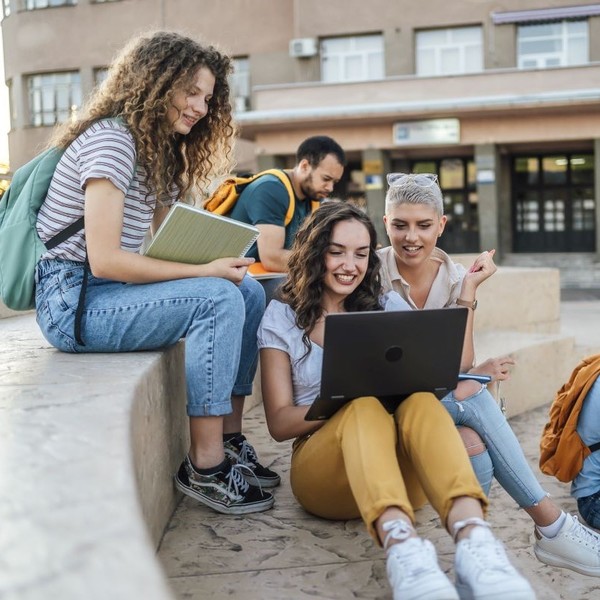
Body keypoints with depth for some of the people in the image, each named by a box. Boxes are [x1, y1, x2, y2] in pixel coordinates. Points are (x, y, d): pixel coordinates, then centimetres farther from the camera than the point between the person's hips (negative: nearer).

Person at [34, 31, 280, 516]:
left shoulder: (160, 153, 16)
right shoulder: (110, 140, -15)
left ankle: (229, 440, 3)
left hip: (108, 291, 9)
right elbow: (105, 259, -24)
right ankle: (206, 469, -19)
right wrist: (205, 271, -21)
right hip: (74, 300, -9)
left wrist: (218, 260, -8)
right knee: (219, 299, -25)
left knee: (250, 293, 0)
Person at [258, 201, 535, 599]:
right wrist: (348, 400, -18)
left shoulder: (389, 308, 16)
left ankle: (474, 538, -56)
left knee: (421, 400, -30)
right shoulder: (282, 319, 10)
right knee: (365, 407, -34)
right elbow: (280, 422, 0)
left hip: (398, 470, 2)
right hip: (323, 469, -2)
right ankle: (401, 544, -61)